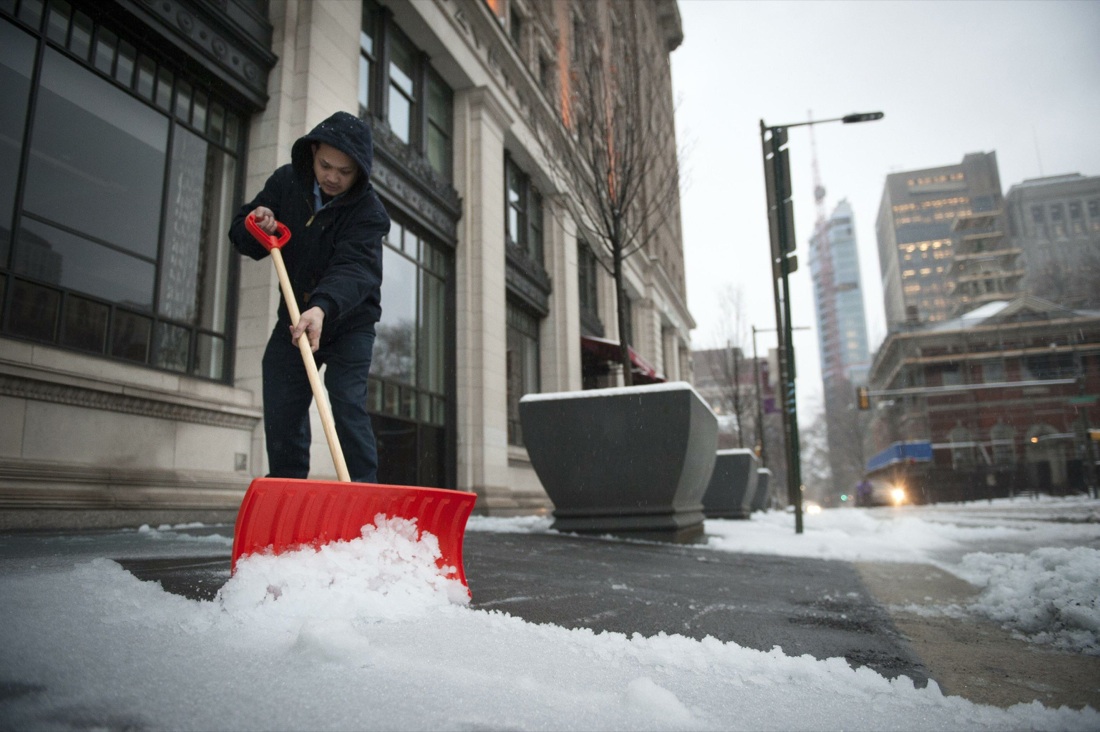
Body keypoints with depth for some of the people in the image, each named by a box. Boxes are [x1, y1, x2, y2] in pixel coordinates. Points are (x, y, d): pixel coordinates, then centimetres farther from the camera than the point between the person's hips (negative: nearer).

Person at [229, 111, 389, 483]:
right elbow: (240, 234, 5)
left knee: (347, 404, -18)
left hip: (349, 322, -4)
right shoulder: (286, 182, -4)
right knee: (280, 411, 3)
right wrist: (256, 226, -20)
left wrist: (323, 307, -54)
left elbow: (353, 269, -35)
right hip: (294, 315, 5)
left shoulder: (367, 209, -19)